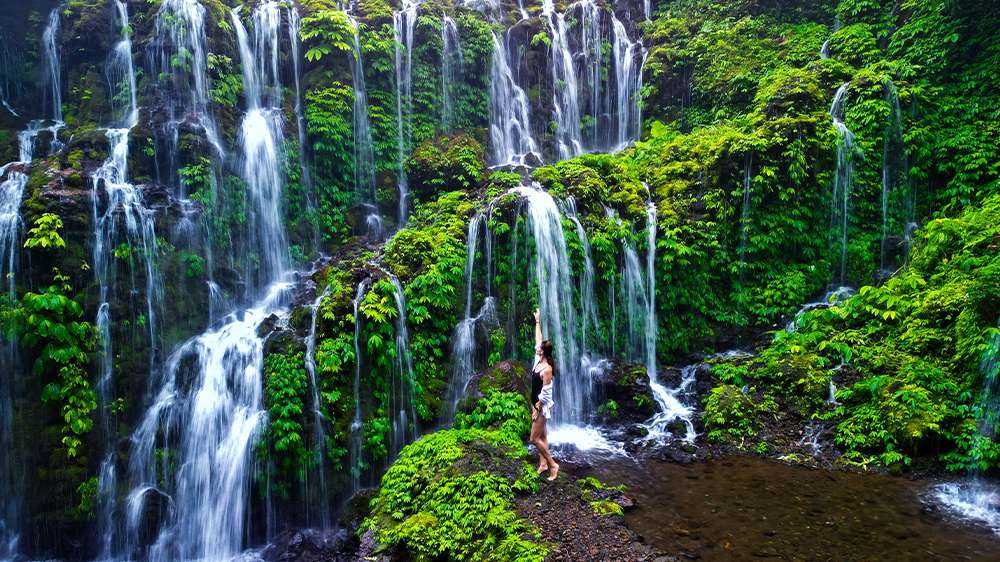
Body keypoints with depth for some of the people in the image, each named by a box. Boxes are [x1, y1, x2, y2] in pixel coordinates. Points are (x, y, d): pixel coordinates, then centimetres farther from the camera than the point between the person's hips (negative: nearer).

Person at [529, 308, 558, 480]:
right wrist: (537, 321, 14)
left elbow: (545, 393, -22)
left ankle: (553, 464, 3)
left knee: (535, 438, -6)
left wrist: (537, 409, -19)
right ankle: (543, 463, 24)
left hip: (542, 406, -9)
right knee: (541, 436, 15)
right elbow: (538, 338, 10)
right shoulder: (538, 361, -1)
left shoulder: (547, 369, -24)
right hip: (536, 403, 9)